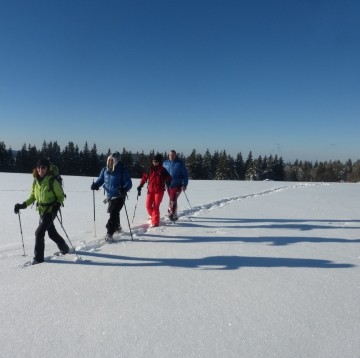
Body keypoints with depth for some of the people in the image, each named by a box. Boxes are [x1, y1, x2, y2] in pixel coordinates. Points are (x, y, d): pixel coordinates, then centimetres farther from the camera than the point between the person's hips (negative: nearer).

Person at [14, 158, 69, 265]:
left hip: (50, 212, -7)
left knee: (39, 233, -10)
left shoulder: (52, 181, -15)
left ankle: (38, 257, 5)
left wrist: (56, 206, -25)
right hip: (41, 211, 7)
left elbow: (61, 196, -9)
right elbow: (32, 197, 13)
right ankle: (64, 248, 40)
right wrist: (23, 205, -1)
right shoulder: (35, 181, 3)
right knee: (52, 233, 19)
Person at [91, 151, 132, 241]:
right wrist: (95, 185, -10)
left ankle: (109, 234, -8)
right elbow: (100, 179, 12)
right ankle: (117, 227, 46)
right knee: (112, 213, 22)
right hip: (110, 196, 6)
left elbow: (129, 183, -17)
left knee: (113, 214, -14)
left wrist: (124, 189, -38)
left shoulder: (122, 170, -16)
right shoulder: (105, 170, 0)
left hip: (119, 196, -6)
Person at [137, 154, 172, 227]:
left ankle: (155, 222, 4)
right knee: (148, 206, 1)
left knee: (156, 206, -7)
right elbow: (144, 177, 10)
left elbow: (169, 178, 2)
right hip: (150, 190, 3)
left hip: (159, 190, -3)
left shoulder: (163, 170, -1)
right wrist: (140, 187, 6)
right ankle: (153, 217, 28)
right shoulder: (150, 169, 5)